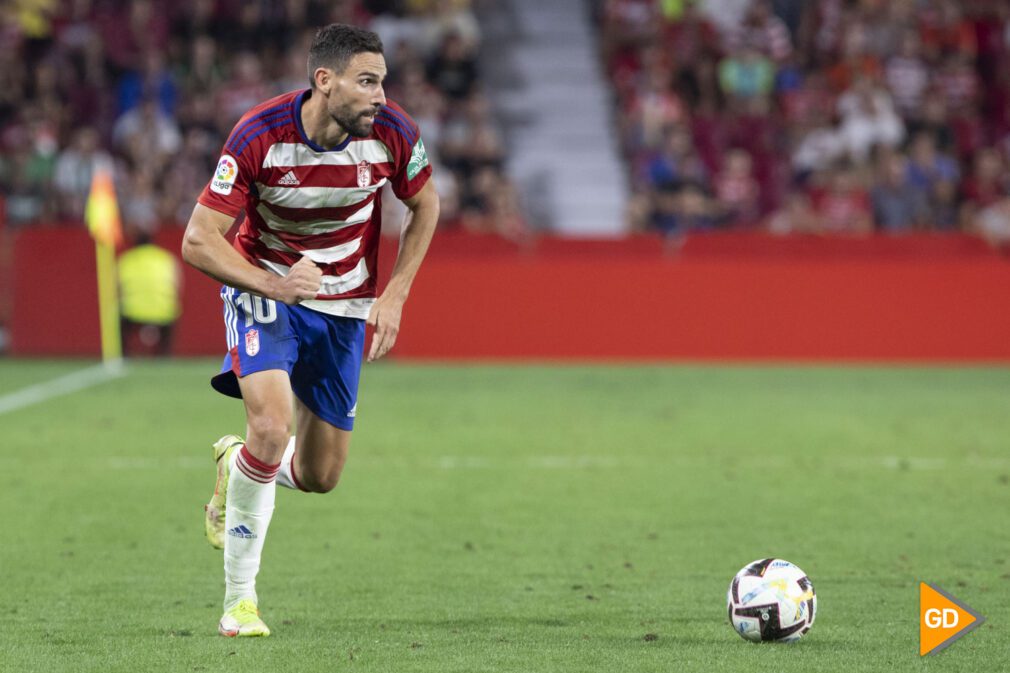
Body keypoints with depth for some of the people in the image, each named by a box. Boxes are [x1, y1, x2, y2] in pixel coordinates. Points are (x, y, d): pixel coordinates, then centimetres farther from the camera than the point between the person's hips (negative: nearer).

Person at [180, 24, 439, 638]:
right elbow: (199, 241, -20)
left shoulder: (393, 133, -17)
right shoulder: (260, 136, -25)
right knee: (272, 429, -27)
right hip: (266, 290, -3)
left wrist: (394, 297, -5)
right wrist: (271, 286, -35)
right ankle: (240, 597, -13)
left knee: (320, 476, 5)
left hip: (345, 306, 3)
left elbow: (425, 205, 4)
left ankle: (237, 462, 42)